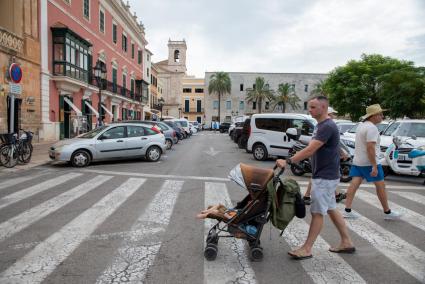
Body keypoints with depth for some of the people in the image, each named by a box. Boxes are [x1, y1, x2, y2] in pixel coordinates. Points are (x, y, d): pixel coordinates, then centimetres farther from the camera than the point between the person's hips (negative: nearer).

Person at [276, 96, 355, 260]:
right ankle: (346, 242, 28)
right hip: (324, 176, 10)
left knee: (317, 212, -3)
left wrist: (287, 162, -27)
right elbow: (313, 150, 16)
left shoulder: (328, 126, -19)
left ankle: (307, 249, 5)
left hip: (325, 177, -10)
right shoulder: (321, 125, 13)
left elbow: (310, 150, -27)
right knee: (331, 209, 17)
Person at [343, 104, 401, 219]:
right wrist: (374, 166, -25)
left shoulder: (361, 125, 13)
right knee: (380, 185, 5)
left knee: (354, 184, 4)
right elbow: (370, 147, -26)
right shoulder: (372, 128, -17)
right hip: (369, 162, -9)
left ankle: (347, 210, 3)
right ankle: (387, 212, 18)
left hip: (357, 161, 9)